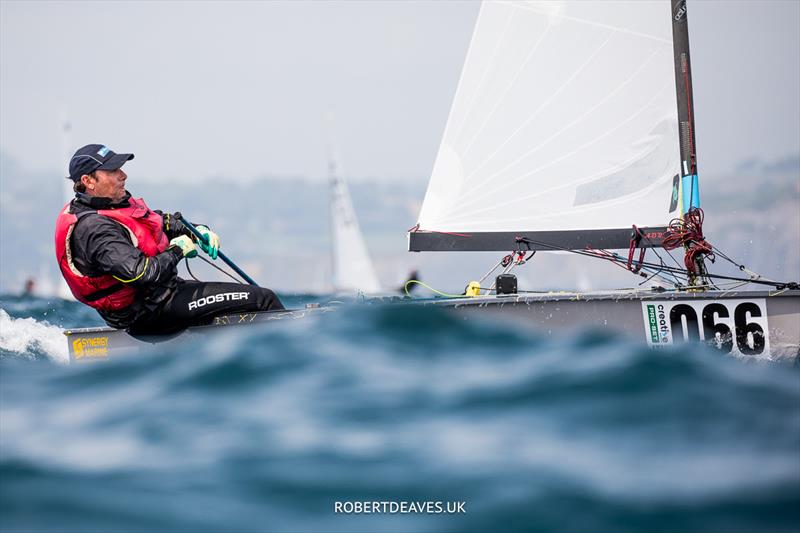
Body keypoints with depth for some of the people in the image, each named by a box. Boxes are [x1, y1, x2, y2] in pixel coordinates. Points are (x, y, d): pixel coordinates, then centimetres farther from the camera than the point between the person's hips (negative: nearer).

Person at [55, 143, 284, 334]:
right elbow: (140, 274, -32)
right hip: (151, 313, -11)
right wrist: (177, 250, -15)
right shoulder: (94, 228, -24)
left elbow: (160, 221, 23)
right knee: (263, 299, -10)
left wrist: (196, 231, 5)